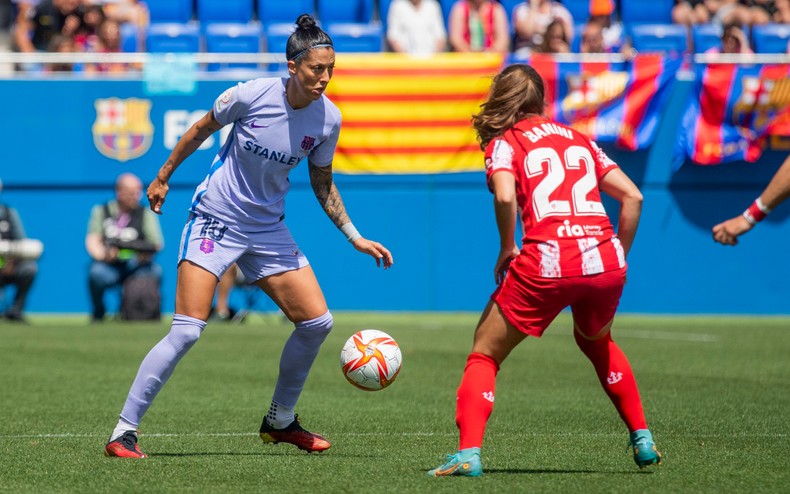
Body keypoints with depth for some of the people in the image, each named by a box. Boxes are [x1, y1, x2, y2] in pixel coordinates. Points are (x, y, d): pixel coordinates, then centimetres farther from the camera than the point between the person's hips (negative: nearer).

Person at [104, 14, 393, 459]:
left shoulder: (328, 119, -6)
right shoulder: (251, 95, -18)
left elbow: (322, 184, 9)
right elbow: (201, 130, 0)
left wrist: (355, 238, 6)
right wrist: (164, 177, 9)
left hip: (268, 229, 5)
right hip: (215, 218, -5)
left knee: (317, 322, -1)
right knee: (187, 331, -15)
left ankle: (281, 421, 20)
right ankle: (124, 432, -9)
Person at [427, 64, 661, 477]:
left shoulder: (504, 143, 8)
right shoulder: (579, 139, 22)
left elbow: (505, 196, -13)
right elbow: (632, 197, 14)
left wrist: (506, 249, 1)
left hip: (546, 262, -5)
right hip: (605, 258, 5)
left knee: (484, 355, 10)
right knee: (596, 341, 35)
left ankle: (468, 454, -7)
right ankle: (642, 439, 31)